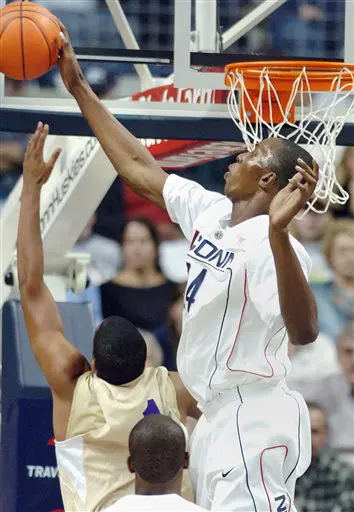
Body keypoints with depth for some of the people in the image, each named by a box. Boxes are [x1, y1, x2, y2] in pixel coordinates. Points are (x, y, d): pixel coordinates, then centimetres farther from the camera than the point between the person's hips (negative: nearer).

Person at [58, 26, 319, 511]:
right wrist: (78, 87, 20)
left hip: (252, 421, -10)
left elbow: (304, 330, -38)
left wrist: (278, 231, -50)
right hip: (216, 416, 10)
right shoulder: (209, 212, 6)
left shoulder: (270, 245, -21)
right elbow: (138, 167, 18)